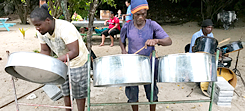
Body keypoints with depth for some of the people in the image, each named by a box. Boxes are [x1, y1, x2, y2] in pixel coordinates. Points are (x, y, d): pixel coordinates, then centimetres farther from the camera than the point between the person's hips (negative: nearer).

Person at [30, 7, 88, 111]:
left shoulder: (65, 28, -32)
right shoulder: (41, 32, -9)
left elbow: (74, 52, -36)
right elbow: (45, 50, 3)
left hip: (78, 63, -7)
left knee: (79, 93, 7)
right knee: (65, 91, 18)